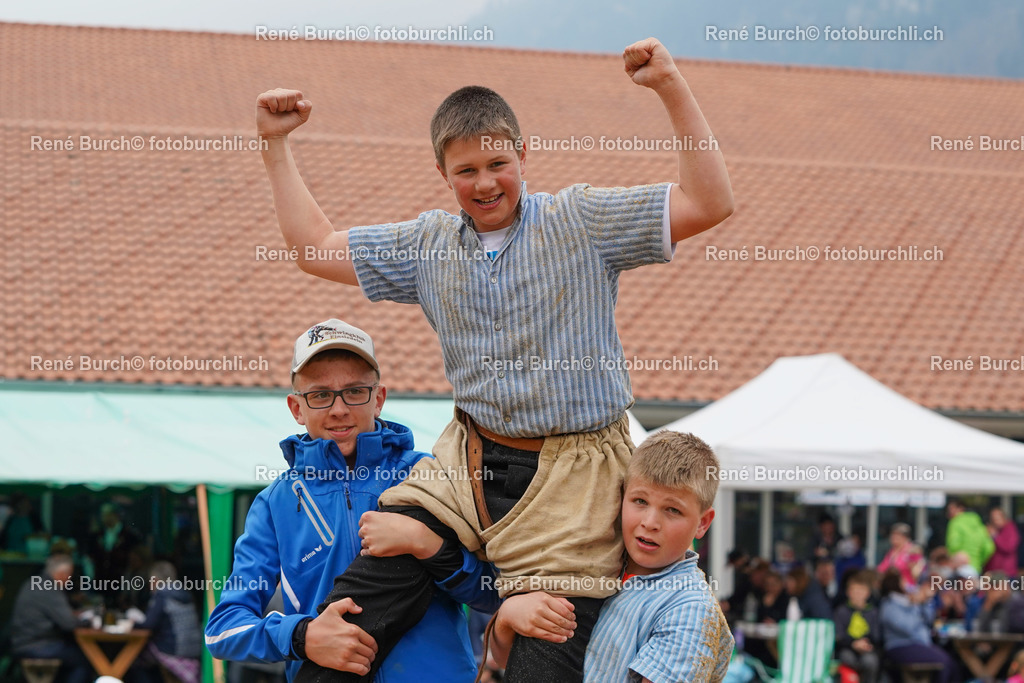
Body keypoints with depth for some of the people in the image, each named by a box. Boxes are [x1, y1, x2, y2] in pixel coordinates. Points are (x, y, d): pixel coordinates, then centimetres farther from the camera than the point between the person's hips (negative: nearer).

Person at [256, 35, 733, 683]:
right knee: (352, 613, -4)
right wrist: (276, 144, 17)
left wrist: (672, 87, -21)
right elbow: (316, 245, 19)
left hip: (572, 475, -4)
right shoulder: (428, 243, 10)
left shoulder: (582, 219, -4)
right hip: (469, 463, 4)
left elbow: (711, 204, -13)